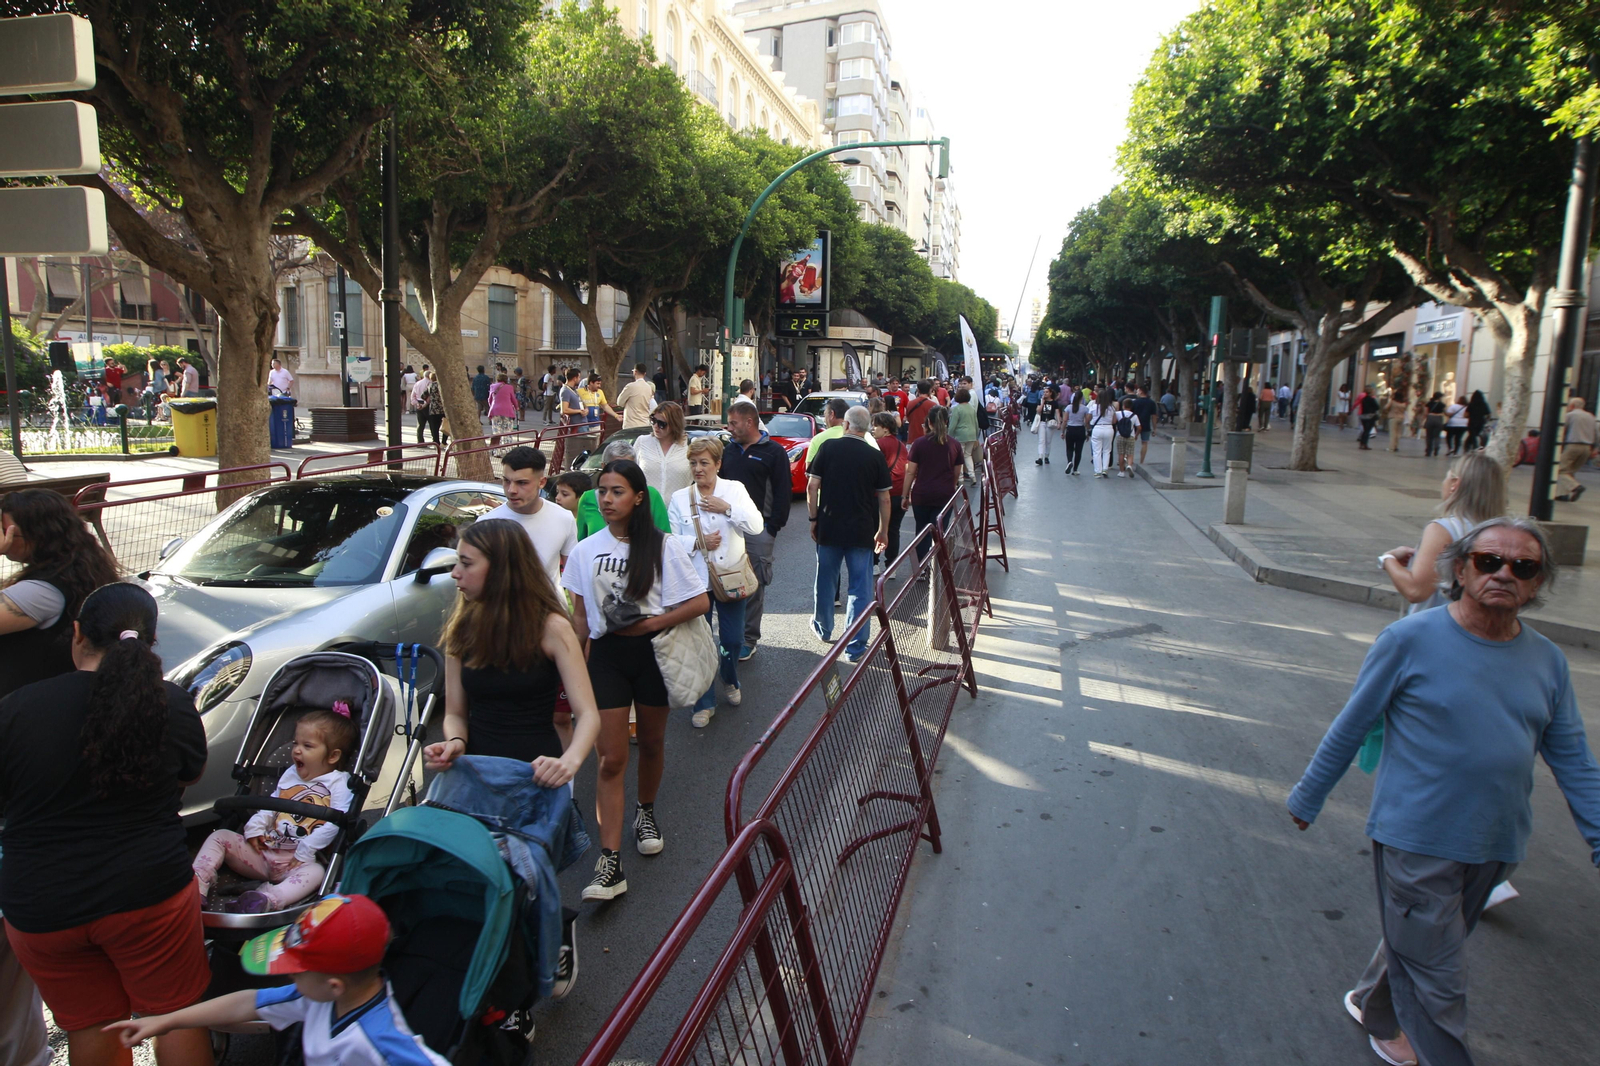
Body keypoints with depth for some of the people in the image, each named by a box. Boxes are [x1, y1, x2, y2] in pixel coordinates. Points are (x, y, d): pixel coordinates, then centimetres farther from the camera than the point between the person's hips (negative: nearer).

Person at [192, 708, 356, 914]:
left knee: (315, 872, -38)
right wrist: (255, 827, 3)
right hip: (263, 850, 7)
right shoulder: (290, 774, 17)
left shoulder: (339, 783, -7)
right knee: (219, 836, -1)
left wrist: (306, 851, -22)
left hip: (297, 861, -7)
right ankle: (196, 884, -15)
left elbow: (335, 823, -18)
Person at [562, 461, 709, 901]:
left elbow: (700, 601, -9)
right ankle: (610, 864, -1)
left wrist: (651, 623, -15)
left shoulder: (662, 547, -8)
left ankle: (646, 812, 44)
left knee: (651, 744, 17)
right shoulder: (586, 551, 1)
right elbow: (580, 616, 8)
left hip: (652, 652, -1)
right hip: (606, 655, 1)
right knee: (611, 759, -3)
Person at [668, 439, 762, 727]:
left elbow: (756, 525, -8)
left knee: (733, 640, 10)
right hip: (696, 581, 0)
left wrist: (727, 508, -17)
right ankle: (704, 702, 17)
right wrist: (697, 543, -14)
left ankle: (730, 682, 40)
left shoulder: (735, 489, 2)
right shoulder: (679, 498, 2)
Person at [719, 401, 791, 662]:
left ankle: (749, 638, 11)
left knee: (754, 585, 1)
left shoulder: (774, 452, -1)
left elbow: (783, 492, -4)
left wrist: (773, 526, -10)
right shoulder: (728, 449, 13)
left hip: (758, 530, -4)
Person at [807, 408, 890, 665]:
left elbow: (812, 486, -4)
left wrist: (814, 519, 5)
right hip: (862, 532, -1)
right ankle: (855, 648, 5)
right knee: (860, 588, 4)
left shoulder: (828, 448, -3)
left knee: (825, 581, 19)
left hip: (829, 528, 1)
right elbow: (884, 498, 0)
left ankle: (823, 629, 38)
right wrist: (883, 530, 11)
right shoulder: (875, 456, -4)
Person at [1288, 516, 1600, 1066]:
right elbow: (1350, 726, -6)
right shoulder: (1410, 640, -12)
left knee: (1417, 945, 23)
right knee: (1438, 984, 2)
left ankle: (1377, 1016, 46)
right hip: (1415, 840, -5)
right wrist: (1308, 796, 1)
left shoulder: (1547, 660, 2)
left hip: (1495, 845, 5)